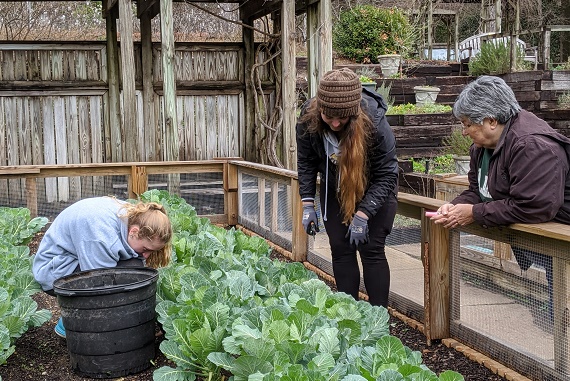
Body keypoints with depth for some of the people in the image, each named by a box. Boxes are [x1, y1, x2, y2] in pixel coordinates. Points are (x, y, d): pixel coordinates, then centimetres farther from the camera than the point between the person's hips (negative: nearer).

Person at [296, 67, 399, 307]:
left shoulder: (374, 121, -32)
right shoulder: (309, 117, -21)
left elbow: (386, 175, -23)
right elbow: (306, 162, -6)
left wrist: (363, 214, -27)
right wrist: (308, 204, -12)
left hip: (373, 191, -4)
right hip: (334, 190, 4)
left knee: (371, 250, -7)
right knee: (340, 250, 3)